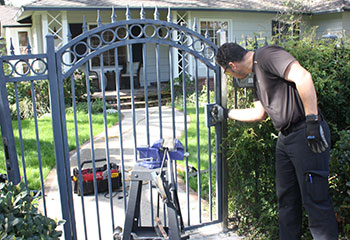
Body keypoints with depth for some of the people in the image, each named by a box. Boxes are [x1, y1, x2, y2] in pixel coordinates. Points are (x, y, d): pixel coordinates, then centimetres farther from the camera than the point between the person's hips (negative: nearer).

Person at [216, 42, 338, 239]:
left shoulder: (267, 55, -10)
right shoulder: (257, 72, 19)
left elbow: (303, 77, -24)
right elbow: (259, 113, 23)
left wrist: (312, 120, -26)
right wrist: (227, 113, 29)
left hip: (308, 134, -10)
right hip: (285, 138, 10)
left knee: (314, 199, -5)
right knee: (287, 198, 15)